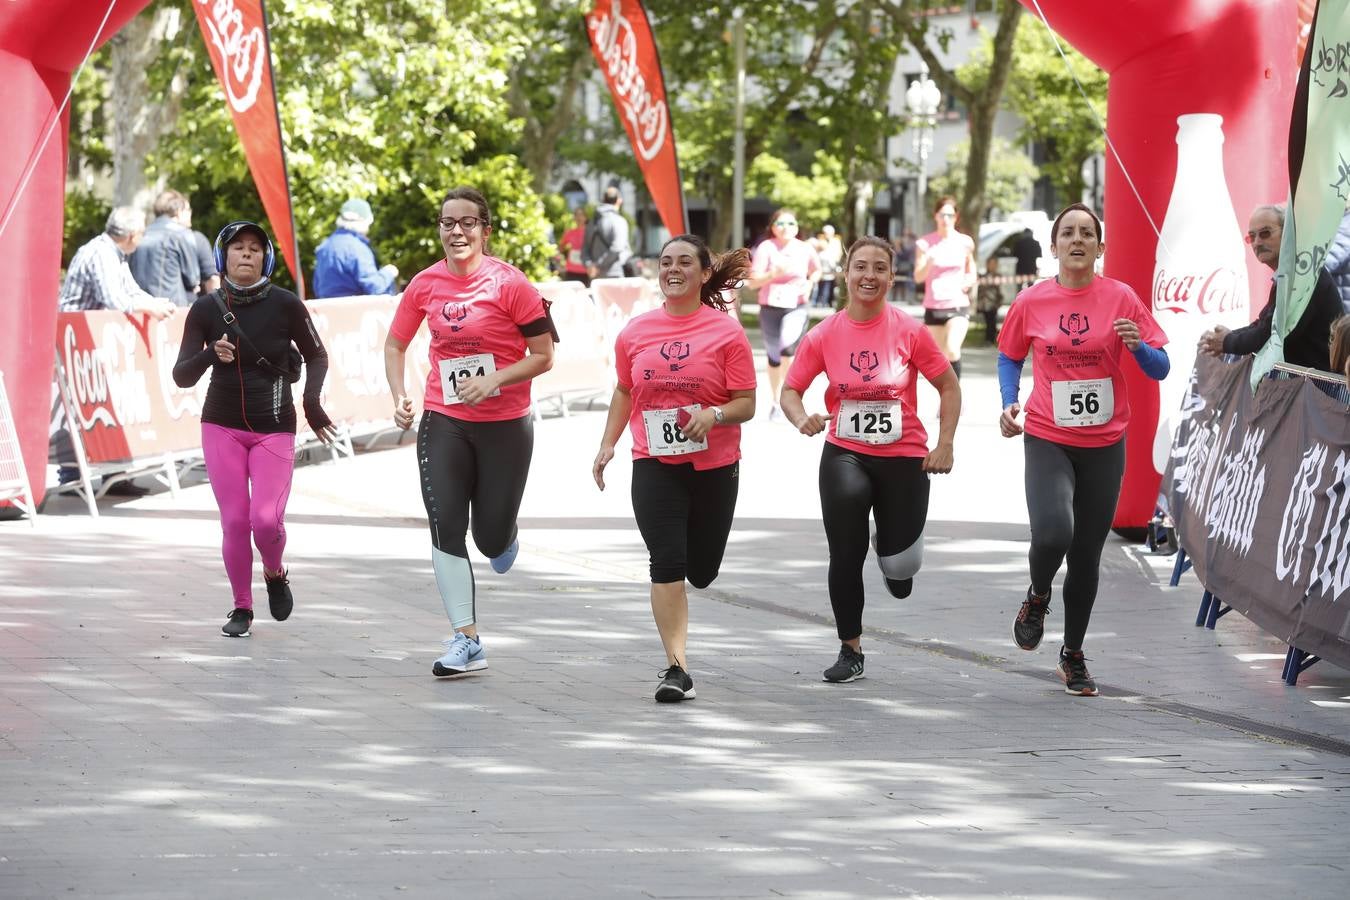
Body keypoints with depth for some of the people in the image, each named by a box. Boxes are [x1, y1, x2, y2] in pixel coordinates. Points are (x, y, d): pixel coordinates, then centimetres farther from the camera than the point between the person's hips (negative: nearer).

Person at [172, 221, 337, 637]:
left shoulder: (285, 305, -8)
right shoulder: (206, 310, -5)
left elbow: (317, 356, 6)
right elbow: (181, 376, -5)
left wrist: (311, 399, -11)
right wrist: (210, 354, -25)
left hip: (274, 430, -1)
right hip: (222, 427, 1)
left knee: (266, 519, -13)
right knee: (234, 521, -2)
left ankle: (276, 575, 20)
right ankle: (242, 608, 16)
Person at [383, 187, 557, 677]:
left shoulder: (509, 283, -12)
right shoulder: (425, 284, -1)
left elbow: (543, 356, -9)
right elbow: (395, 344, 13)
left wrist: (492, 381, -22)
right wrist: (399, 397, -3)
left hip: (505, 425, -2)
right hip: (443, 421, 2)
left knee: (491, 540, 4)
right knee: (446, 528, -9)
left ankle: (504, 537, 44)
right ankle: (467, 642, -4)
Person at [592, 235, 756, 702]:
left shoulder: (727, 331, -5)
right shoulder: (635, 332, 4)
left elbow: (746, 404, -5)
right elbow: (625, 392, 18)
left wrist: (714, 415, -25)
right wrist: (607, 444, 8)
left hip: (714, 468, 0)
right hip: (654, 466, 1)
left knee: (701, 571, 11)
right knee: (667, 563, -14)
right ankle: (677, 668, -13)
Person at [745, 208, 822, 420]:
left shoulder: (805, 249, -1)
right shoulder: (766, 248, -8)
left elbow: (816, 271, 21)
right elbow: (752, 281, -12)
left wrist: (810, 283, 0)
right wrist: (773, 274, -28)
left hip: (796, 308, 0)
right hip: (770, 308, 0)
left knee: (788, 346, -27)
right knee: (774, 356, 12)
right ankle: (775, 401, 31)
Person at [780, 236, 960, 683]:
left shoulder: (909, 331, -7)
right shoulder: (823, 336, -3)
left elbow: (949, 386, 1)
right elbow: (790, 391, 4)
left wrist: (944, 445, -7)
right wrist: (802, 419, -18)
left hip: (904, 457, -1)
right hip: (845, 455, 1)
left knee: (900, 569, 1)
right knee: (846, 556, -4)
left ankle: (892, 546, 40)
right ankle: (850, 651, 12)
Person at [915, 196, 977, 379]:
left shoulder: (965, 243, 2)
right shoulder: (925, 243, -1)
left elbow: (972, 274, 15)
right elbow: (918, 276, -9)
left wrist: (966, 283, -8)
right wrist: (929, 262, -29)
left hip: (958, 306, -1)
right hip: (933, 307, 1)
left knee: (952, 350, -22)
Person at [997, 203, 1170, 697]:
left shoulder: (1121, 298, -2)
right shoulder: (1031, 302, -1)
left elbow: (1160, 369, 1)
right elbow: (1009, 357, 15)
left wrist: (1138, 346, -20)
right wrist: (1009, 404, -1)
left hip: (1104, 444, 1)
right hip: (1047, 439, -1)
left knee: (1086, 556, 8)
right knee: (1053, 533, -25)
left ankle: (1073, 655, 27)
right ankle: (1038, 597, 9)